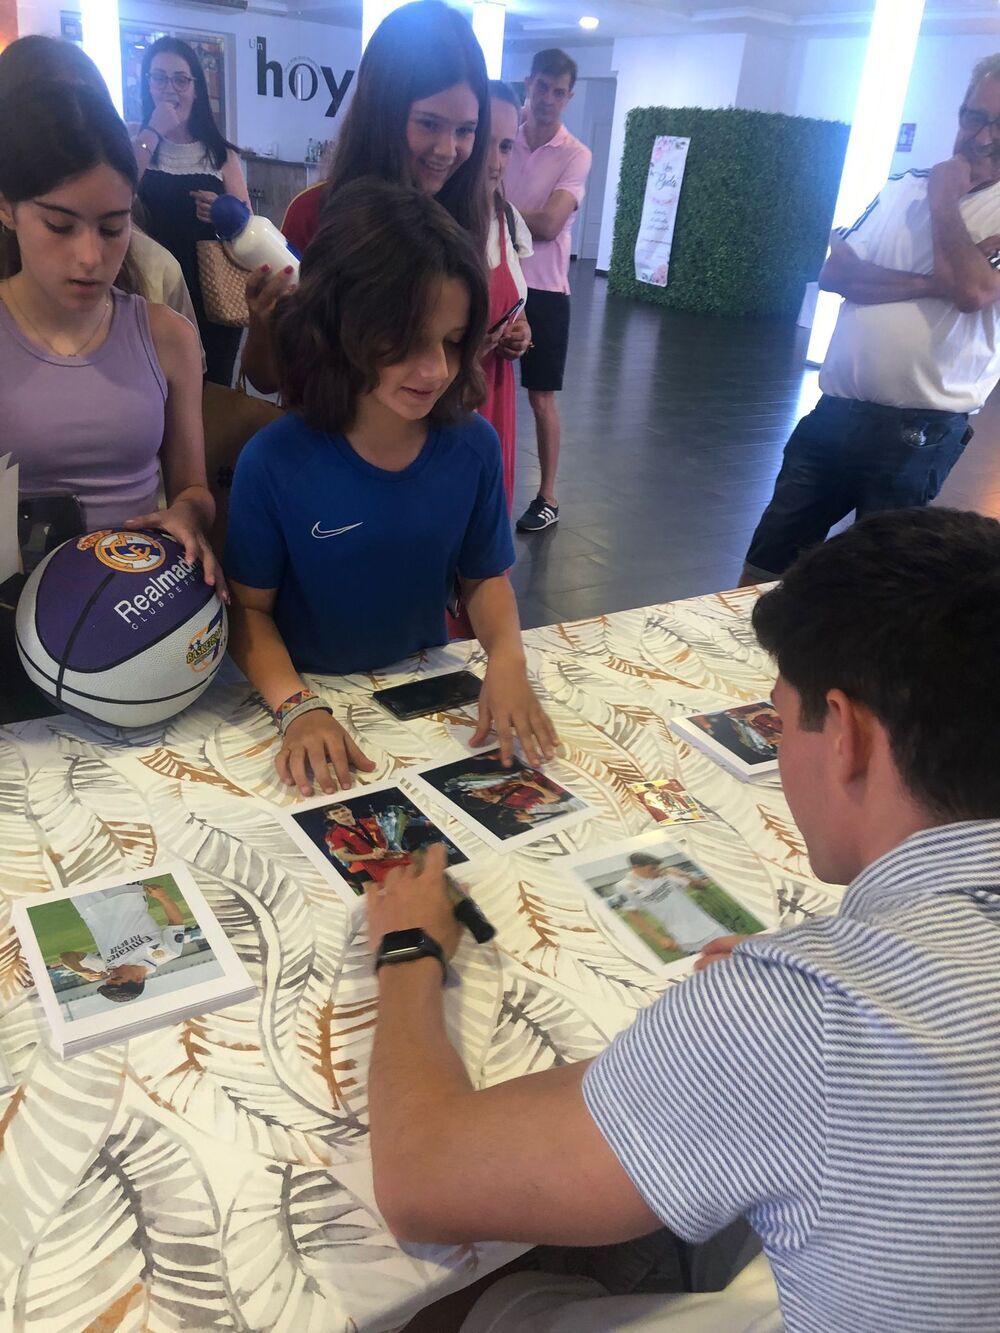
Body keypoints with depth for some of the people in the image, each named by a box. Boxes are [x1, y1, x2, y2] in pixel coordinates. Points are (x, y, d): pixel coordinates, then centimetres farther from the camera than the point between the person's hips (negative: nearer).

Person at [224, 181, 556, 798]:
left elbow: (484, 577, 5)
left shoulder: (474, 445, -7)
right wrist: (298, 707, -23)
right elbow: (250, 607, -7)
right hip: (311, 693, -1)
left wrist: (506, 657, -14)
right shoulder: (276, 461, -15)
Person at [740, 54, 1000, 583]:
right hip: (835, 411, 5)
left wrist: (944, 201, -6)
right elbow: (834, 272, 1)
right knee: (766, 563, 9)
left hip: (918, 431, -5)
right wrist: (927, 284, -12)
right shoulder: (904, 186, 12)